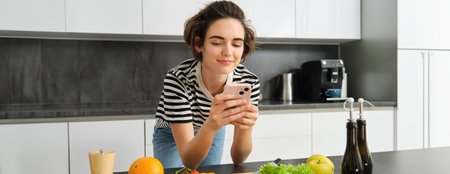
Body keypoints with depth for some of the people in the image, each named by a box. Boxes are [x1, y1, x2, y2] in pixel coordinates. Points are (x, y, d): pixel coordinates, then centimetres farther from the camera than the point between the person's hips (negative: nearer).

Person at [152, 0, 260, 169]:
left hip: (214, 134, 3)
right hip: (171, 136, -2)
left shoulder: (249, 83, -29)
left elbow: (237, 159, -26)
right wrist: (210, 125, -58)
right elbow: (188, 161, -38)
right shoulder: (177, 80, -38)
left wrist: (245, 128, -47)